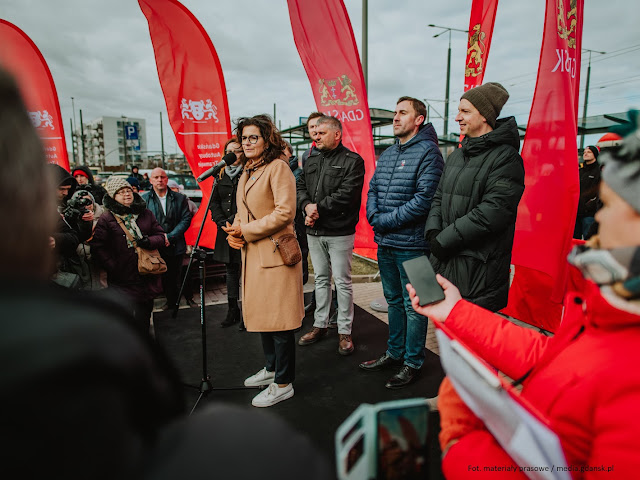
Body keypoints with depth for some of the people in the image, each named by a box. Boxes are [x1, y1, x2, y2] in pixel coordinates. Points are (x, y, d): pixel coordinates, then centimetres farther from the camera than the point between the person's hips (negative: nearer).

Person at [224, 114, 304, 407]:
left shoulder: (278, 167, -11)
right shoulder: (248, 172, 17)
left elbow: (285, 213, -20)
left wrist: (246, 231, -15)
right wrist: (234, 231, 3)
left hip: (275, 252, -9)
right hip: (252, 253, 9)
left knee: (279, 318, -1)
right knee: (261, 313, 19)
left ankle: (283, 384, 12)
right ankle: (271, 368, 37)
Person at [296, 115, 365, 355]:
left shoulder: (352, 161, -8)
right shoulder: (312, 160, 13)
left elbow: (346, 194, -19)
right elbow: (299, 186, 8)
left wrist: (318, 207, -16)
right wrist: (307, 206, -12)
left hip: (339, 232, -6)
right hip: (314, 231, 6)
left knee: (342, 282, 2)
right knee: (321, 279, 16)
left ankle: (344, 331, 14)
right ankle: (320, 325, 29)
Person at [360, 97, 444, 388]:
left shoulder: (427, 152, -10)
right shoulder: (387, 154, 15)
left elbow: (424, 199, -19)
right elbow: (373, 189, 14)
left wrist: (387, 220, -16)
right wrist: (374, 216, -5)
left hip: (411, 244, -8)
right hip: (385, 243, 8)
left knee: (413, 306, 5)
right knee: (393, 301, 19)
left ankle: (413, 363, 20)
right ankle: (394, 353, 35)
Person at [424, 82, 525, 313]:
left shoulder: (506, 157, -10)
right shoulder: (456, 155, 17)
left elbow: (493, 212, -20)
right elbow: (439, 198, 17)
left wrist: (445, 240, -17)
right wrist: (433, 231, -2)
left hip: (478, 269, -7)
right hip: (445, 261, 8)